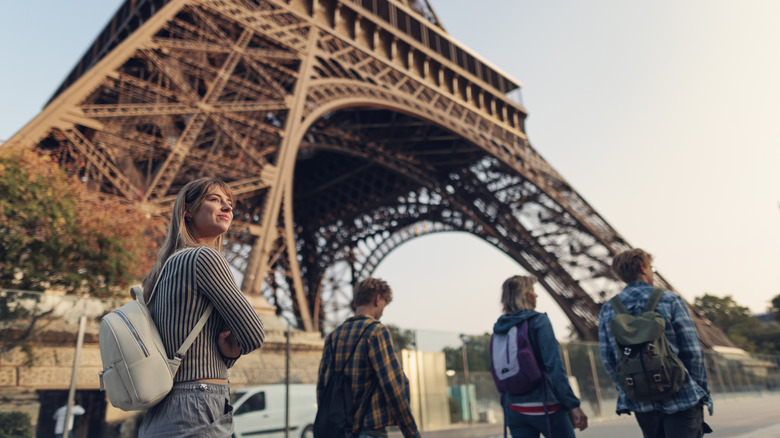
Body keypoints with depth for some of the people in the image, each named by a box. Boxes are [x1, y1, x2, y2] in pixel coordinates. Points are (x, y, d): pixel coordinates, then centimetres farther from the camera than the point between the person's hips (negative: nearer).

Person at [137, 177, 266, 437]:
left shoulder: (163, 269, 15)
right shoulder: (204, 257, -11)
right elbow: (254, 335, -12)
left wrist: (226, 352, 4)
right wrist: (232, 348, 9)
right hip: (197, 417, -9)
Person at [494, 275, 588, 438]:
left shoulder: (499, 328, 8)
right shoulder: (538, 321, -8)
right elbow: (554, 366, -16)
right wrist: (573, 405, -14)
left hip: (515, 410, 5)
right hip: (544, 406, -5)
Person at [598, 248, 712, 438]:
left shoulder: (607, 310, 3)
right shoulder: (669, 300, -7)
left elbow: (608, 360, 5)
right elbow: (693, 351, -7)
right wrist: (701, 390, 3)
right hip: (680, 400, -4)